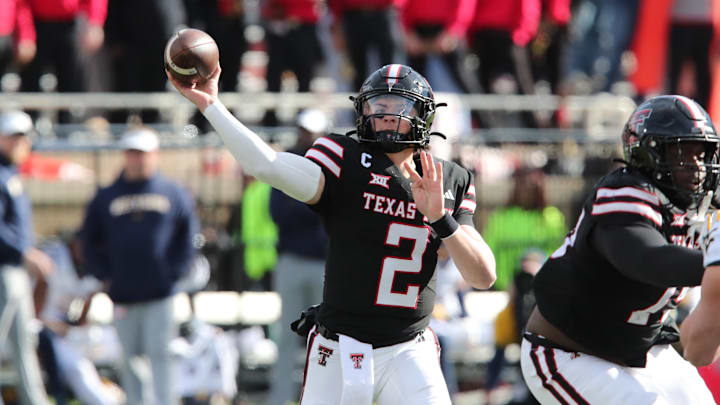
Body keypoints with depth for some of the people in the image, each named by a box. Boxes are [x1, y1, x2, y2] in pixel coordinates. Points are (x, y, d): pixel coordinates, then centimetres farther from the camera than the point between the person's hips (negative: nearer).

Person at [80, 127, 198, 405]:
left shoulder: (172, 194, 6)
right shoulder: (106, 198, 10)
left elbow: (187, 237, 12)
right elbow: (89, 242, 15)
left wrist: (175, 273, 0)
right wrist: (105, 275, 3)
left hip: (161, 293, -2)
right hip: (123, 295, 2)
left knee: (160, 354, -7)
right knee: (130, 357, 5)